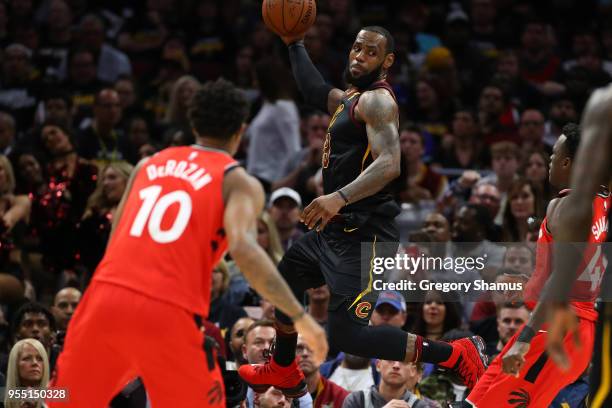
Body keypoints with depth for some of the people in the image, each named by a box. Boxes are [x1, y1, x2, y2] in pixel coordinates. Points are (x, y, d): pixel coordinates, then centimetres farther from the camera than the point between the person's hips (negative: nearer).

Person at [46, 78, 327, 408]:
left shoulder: (149, 164, 23)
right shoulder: (239, 182, 7)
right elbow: (243, 249, -11)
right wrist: (299, 317, -11)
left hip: (106, 298, 4)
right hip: (169, 315, -4)